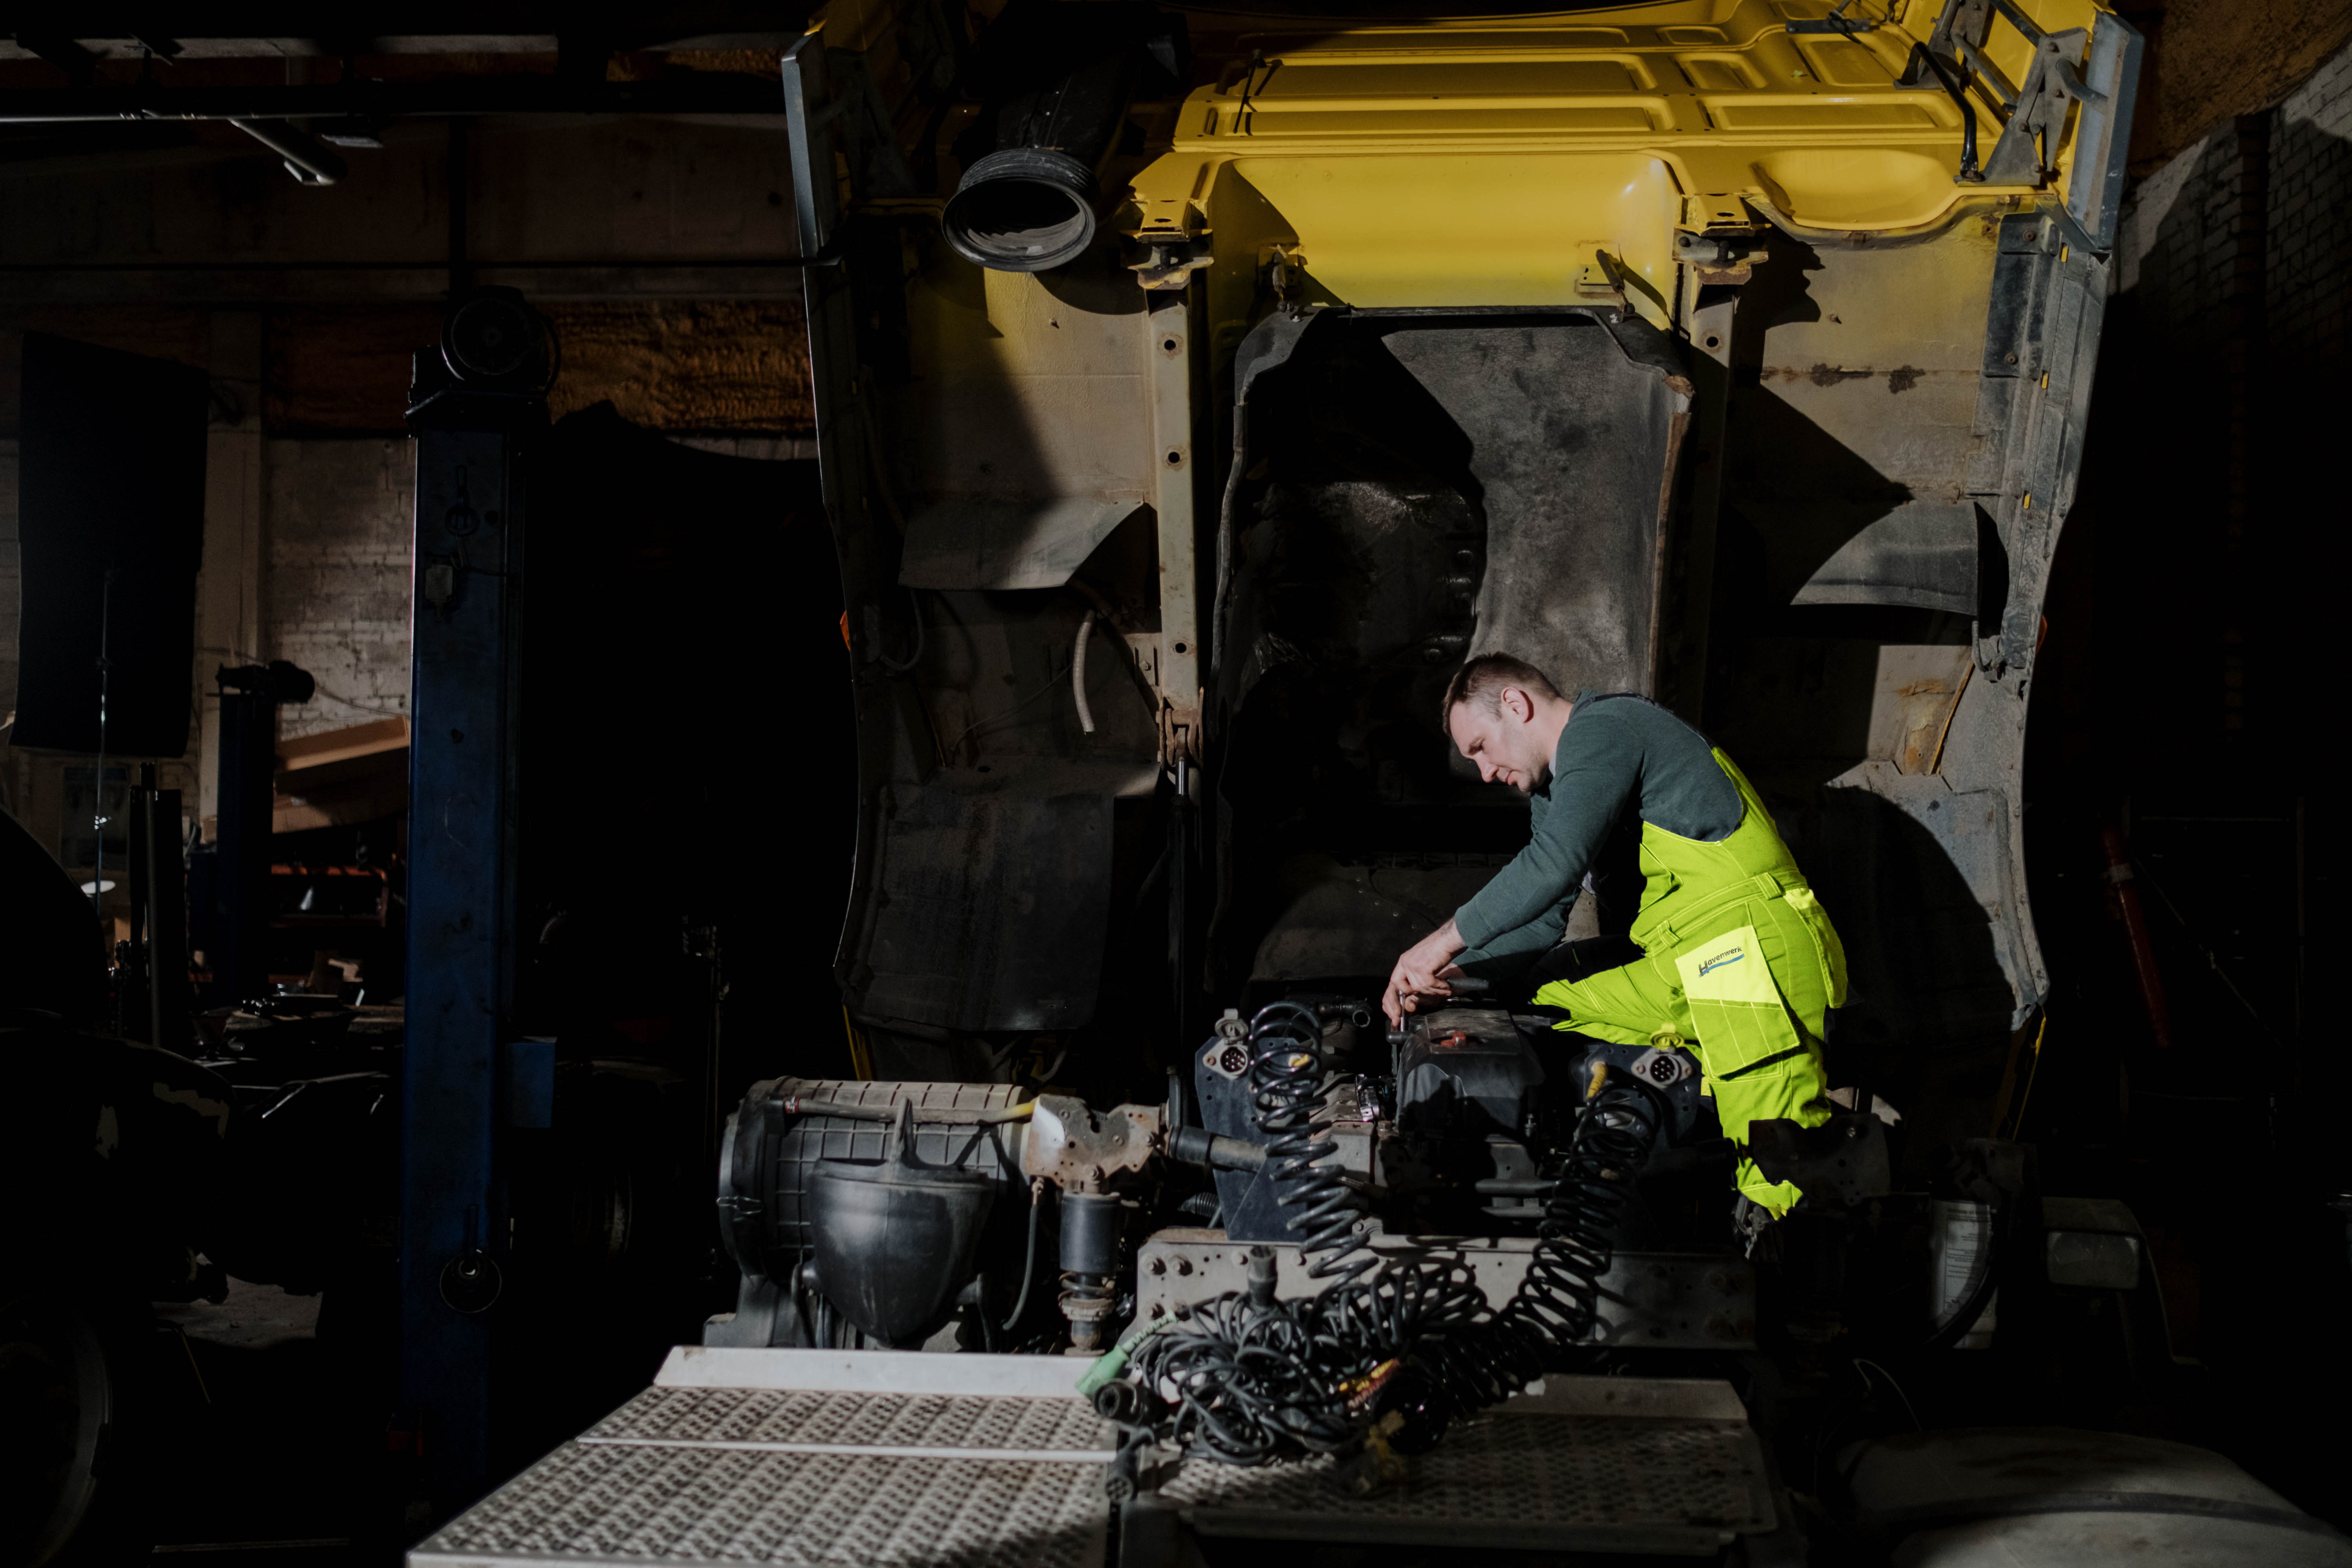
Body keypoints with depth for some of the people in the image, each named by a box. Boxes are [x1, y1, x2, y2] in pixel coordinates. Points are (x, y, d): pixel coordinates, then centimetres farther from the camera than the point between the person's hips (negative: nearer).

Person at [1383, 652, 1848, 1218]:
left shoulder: (1602, 727, -9)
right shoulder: (1552, 784, 23)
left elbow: (1555, 863, -22)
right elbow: (1541, 923, 25)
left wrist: (1446, 940, -14)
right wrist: (1446, 972, 12)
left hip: (1754, 960, -10)